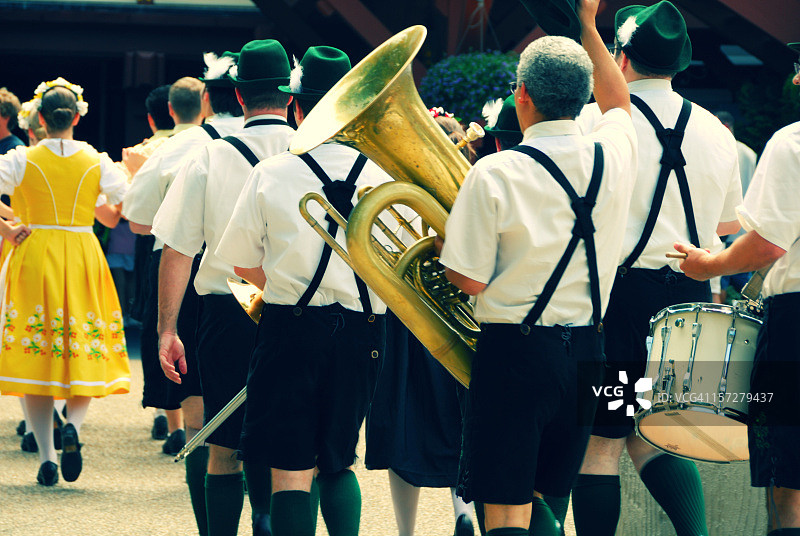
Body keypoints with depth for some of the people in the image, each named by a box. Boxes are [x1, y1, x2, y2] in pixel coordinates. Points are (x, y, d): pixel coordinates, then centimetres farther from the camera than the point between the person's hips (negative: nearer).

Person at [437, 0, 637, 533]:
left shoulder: (495, 174, -14)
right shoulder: (614, 155, 1)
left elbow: (469, 280, -11)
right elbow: (618, 102, 25)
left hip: (514, 353, -5)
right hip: (586, 351, 6)